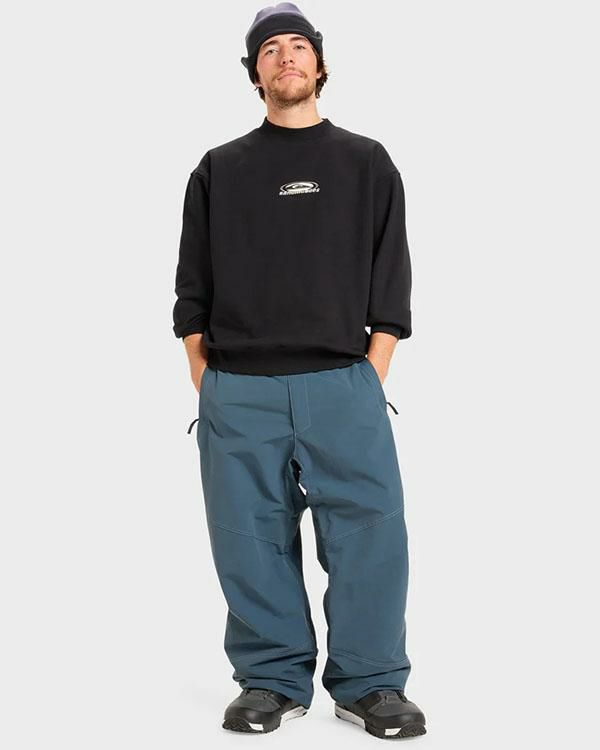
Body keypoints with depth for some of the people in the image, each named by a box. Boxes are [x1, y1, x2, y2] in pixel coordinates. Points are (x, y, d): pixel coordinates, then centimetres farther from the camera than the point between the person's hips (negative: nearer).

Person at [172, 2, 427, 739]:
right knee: (250, 541, 2)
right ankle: (271, 680, 16)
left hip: (344, 386, 0)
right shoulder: (218, 170, 13)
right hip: (237, 394, 1)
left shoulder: (366, 163, 12)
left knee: (371, 533, -5)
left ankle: (370, 683, 8)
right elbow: (192, 290, 12)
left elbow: (391, 286, 8)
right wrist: (206, 386, 3)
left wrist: (370, 379, -2)